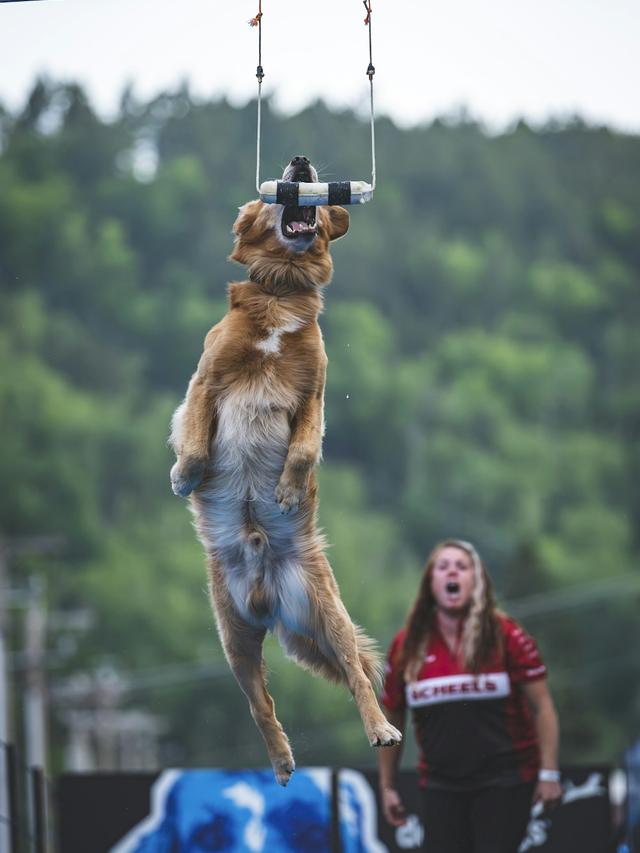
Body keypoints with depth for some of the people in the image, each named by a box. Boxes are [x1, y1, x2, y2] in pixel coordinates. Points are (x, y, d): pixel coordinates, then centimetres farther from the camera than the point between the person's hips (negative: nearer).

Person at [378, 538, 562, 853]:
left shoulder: (506, 636, -6)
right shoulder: (406, 647, 2)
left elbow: (541, 706, -4)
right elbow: (391, 719, 11)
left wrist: (548, 773, -9)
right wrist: (387, 786, 12)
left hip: (504, 780, -3)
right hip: (441, 786, 3)